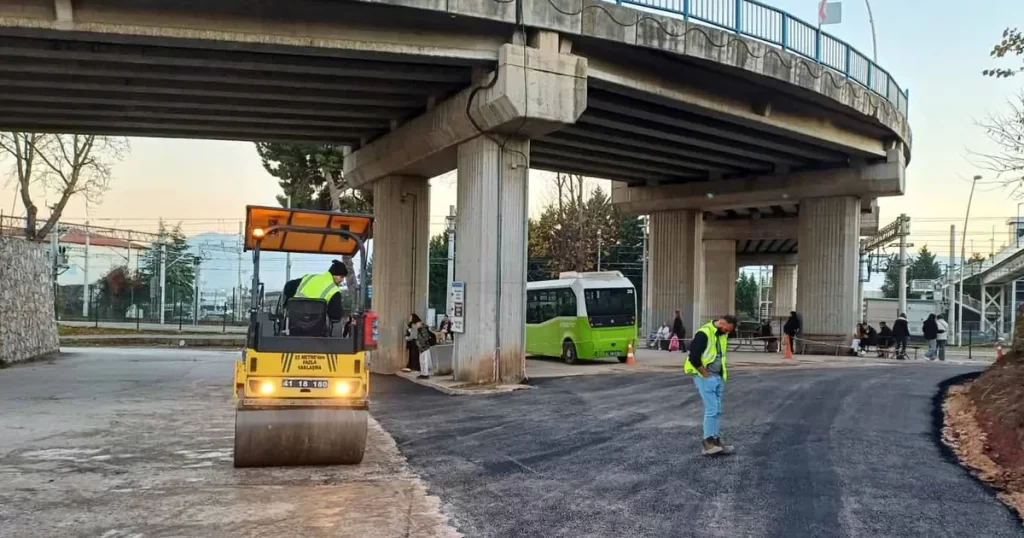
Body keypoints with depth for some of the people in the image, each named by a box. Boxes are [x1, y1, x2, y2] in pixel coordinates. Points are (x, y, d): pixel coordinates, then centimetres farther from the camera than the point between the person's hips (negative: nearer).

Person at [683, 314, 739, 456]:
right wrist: (705, 374, -14)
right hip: (705, 377, -8)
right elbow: (694, 357, -21)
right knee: (711, 409, -10)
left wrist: (722, 374, 13)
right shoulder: (704, 333, -17)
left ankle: (715, 440, 16)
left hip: (718, 377, 9)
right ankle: (708, 441, -4)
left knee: (717, 411, 9)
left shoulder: (722, 335, 10)